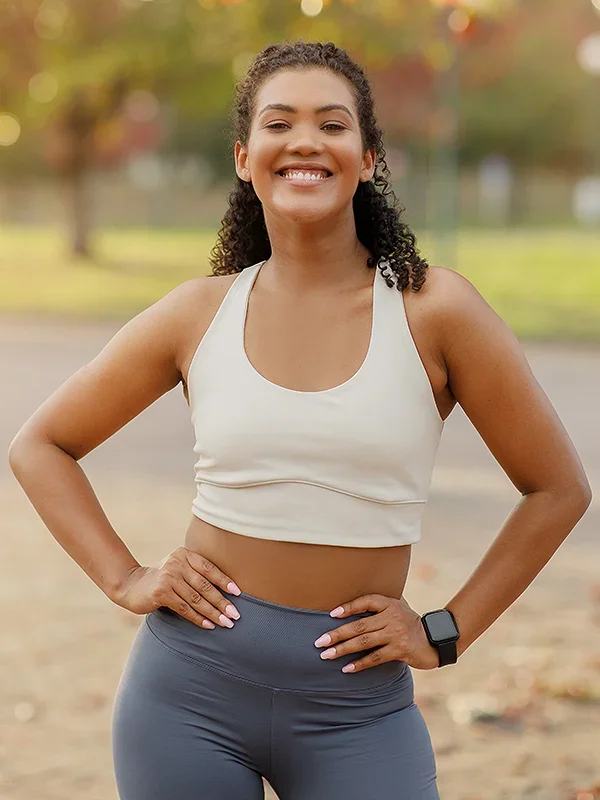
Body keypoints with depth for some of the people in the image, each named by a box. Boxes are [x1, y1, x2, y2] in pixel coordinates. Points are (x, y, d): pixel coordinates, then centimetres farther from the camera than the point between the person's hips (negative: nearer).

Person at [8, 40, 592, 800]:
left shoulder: (431, 309, -6)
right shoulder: (199, 314, 0)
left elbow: (559, 488, 1)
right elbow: (39, 445, 11)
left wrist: (446, 631, -2)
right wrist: (124, 580, 0)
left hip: (356, 702, -1)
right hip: (192, 681, 2)